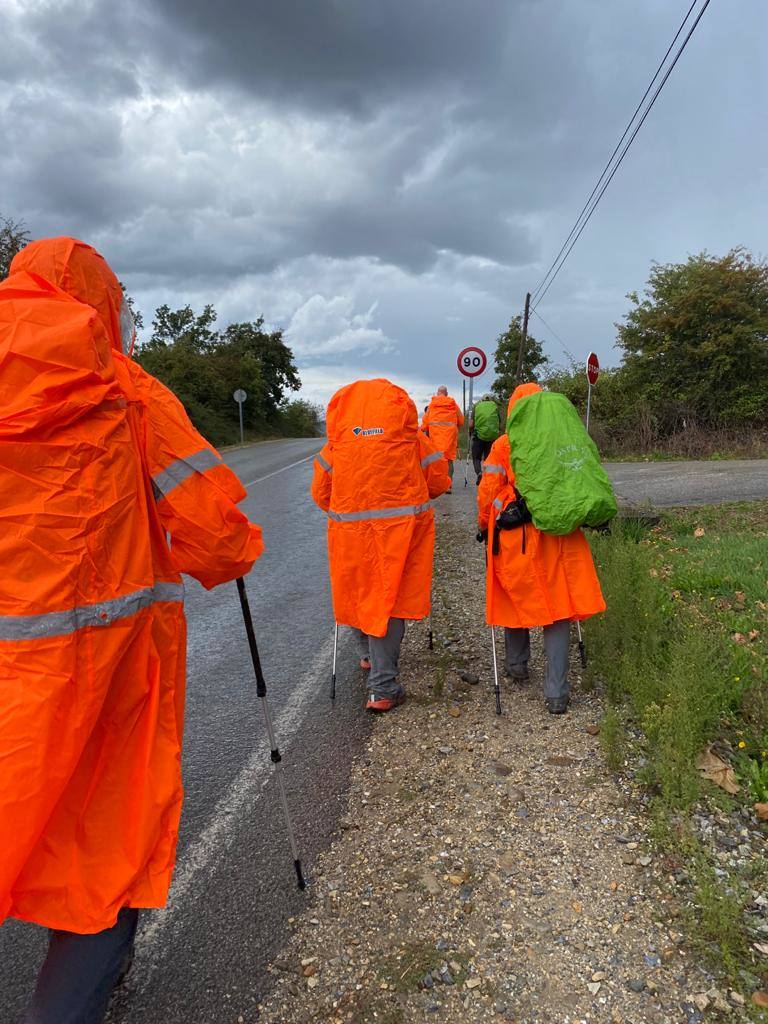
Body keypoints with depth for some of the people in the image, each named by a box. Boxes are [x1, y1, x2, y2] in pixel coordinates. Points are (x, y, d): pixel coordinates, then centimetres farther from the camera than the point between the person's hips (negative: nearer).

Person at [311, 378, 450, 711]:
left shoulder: (339, 439, 4)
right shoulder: (411, 437, 0)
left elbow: (320, 491, 8)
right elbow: (439, 482, 5)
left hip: (351, 532, 2)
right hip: (400, 530, -2)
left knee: (360, 593, 21)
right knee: (388, 599, 2)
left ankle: (368, 654, 44)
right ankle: (382, 688, 0)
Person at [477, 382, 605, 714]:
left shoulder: (503, 445, -4)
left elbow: (488, 491, -3)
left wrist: (484, 524, 12)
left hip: (513, 538, -1)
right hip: (558, 537, 1)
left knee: (517, 598, 17)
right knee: (557, 608, 3)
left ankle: (516, 664, 35)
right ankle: (557, 692, 2)